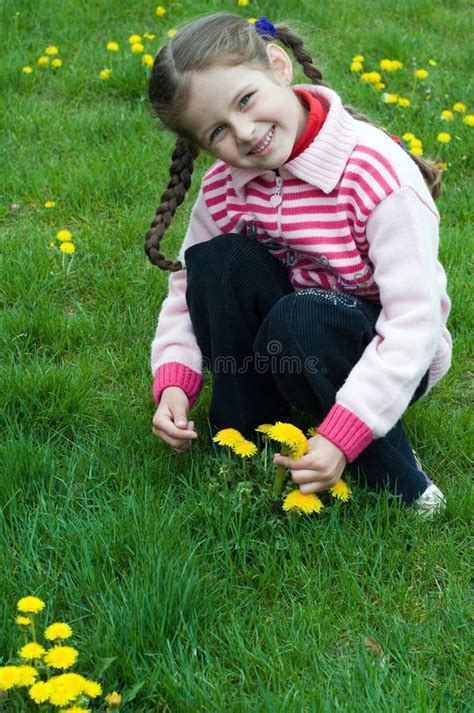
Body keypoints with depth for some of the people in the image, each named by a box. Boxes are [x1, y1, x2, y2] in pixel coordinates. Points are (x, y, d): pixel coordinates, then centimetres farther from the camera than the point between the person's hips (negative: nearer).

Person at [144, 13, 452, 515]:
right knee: (219, 261, -22)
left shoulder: (378, 172, -25)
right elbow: (187, 289, -1)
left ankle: (397, 482, -16)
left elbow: (415, 319, -28)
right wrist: (172, 383, -21)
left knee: (298, 322, -36)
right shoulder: (223, 186, -7)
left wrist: (339, 437, -35)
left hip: (387, 357, -5)